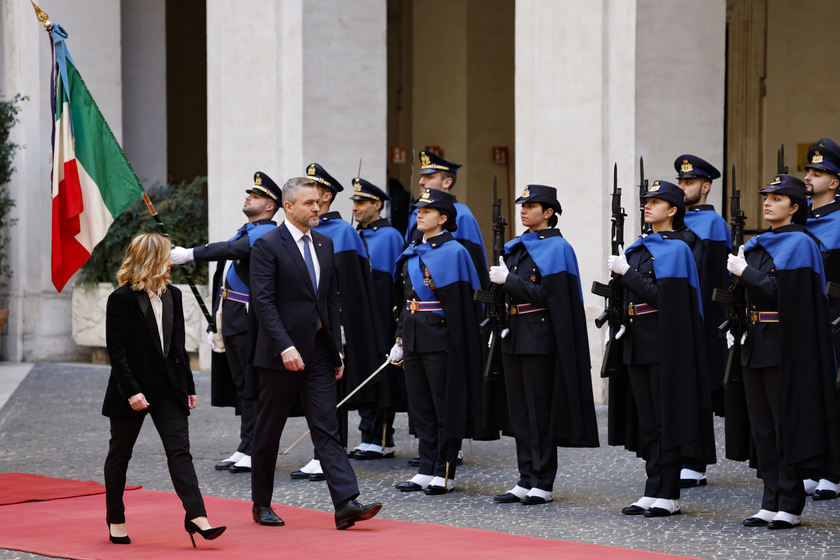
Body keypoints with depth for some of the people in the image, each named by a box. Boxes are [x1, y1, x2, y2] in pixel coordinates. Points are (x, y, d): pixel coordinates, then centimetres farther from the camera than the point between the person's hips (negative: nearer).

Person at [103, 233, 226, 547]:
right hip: (133, 389, -5)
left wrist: (188, 386, 14)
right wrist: (131, 391, -20)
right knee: (120, 453, 9)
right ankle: (115, 519, 20)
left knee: (179, 450, -6)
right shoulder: (121, 299, -10)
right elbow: (116, 350, -13)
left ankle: (196, 516, -14)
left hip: (168, 388, 5)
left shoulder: (172, 296, 9)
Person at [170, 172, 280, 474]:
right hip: (231, 322, 10)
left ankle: (255, 452, -4)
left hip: (250, 321, -10)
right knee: (241, 385, 12)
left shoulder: (267, 232, -9)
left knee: (253, 387, -6)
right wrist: (215, 325, 20)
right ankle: (246, 450, 16)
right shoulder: (243, 233, 21)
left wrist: (191, 254, -31)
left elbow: (234, 249, -27)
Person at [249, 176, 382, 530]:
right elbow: (263, 302, -15)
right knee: (269, 431, 7)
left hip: (319, 351, 5)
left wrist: (337, 350, 11)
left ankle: (346, 504, -10)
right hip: (282, 353, -5)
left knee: (327, 428, -2)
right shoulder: (268, 246, -8)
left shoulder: (324, 244, 12)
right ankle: (261, 504, 19)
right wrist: (285, 347, -22)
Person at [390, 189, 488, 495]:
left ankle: (444, 474, 4)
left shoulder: (452, 252, -9)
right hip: (414, 341, 8)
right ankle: (426, 471, 16)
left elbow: (458, 304, -12)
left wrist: (455, 346, -16)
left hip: (440, 341, -8)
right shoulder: (412, 253, 14)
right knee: (420, 408, 10)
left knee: (445, 408, -1)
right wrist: (401, 338, 16)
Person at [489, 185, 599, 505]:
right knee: (519, 410, 8)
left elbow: (546, 294, -16)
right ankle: (526, 481, 13)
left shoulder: (556, 248, -8)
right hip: (514, 335, 8)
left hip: (540, 338, -8)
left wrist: (508, 280, -16)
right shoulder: (516, 247, 16)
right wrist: (501, 281, 3)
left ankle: (543, 484, -1)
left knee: (540, 410, -5)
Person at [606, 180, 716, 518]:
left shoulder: (675, 249, -9)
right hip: (637, 343, 8)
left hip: (663, 344, -8)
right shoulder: (640, 248, 16)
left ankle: (667, 495, -1)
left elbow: (660, 295, -17)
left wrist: (626, 272, -14)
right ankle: (653, 492, 12)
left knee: (666, 417, -4)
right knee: (646, 418, 8)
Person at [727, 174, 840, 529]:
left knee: (788, 423, -5)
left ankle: (791, 506, -1)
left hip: (785, 346, -8)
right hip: (755, 345, 8)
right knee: (762, 426, 8)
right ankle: (771, 503, 12)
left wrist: (745, 273, -12)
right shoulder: (758, 245, 16)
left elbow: (783, 293, -18)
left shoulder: (798, 244, -8)